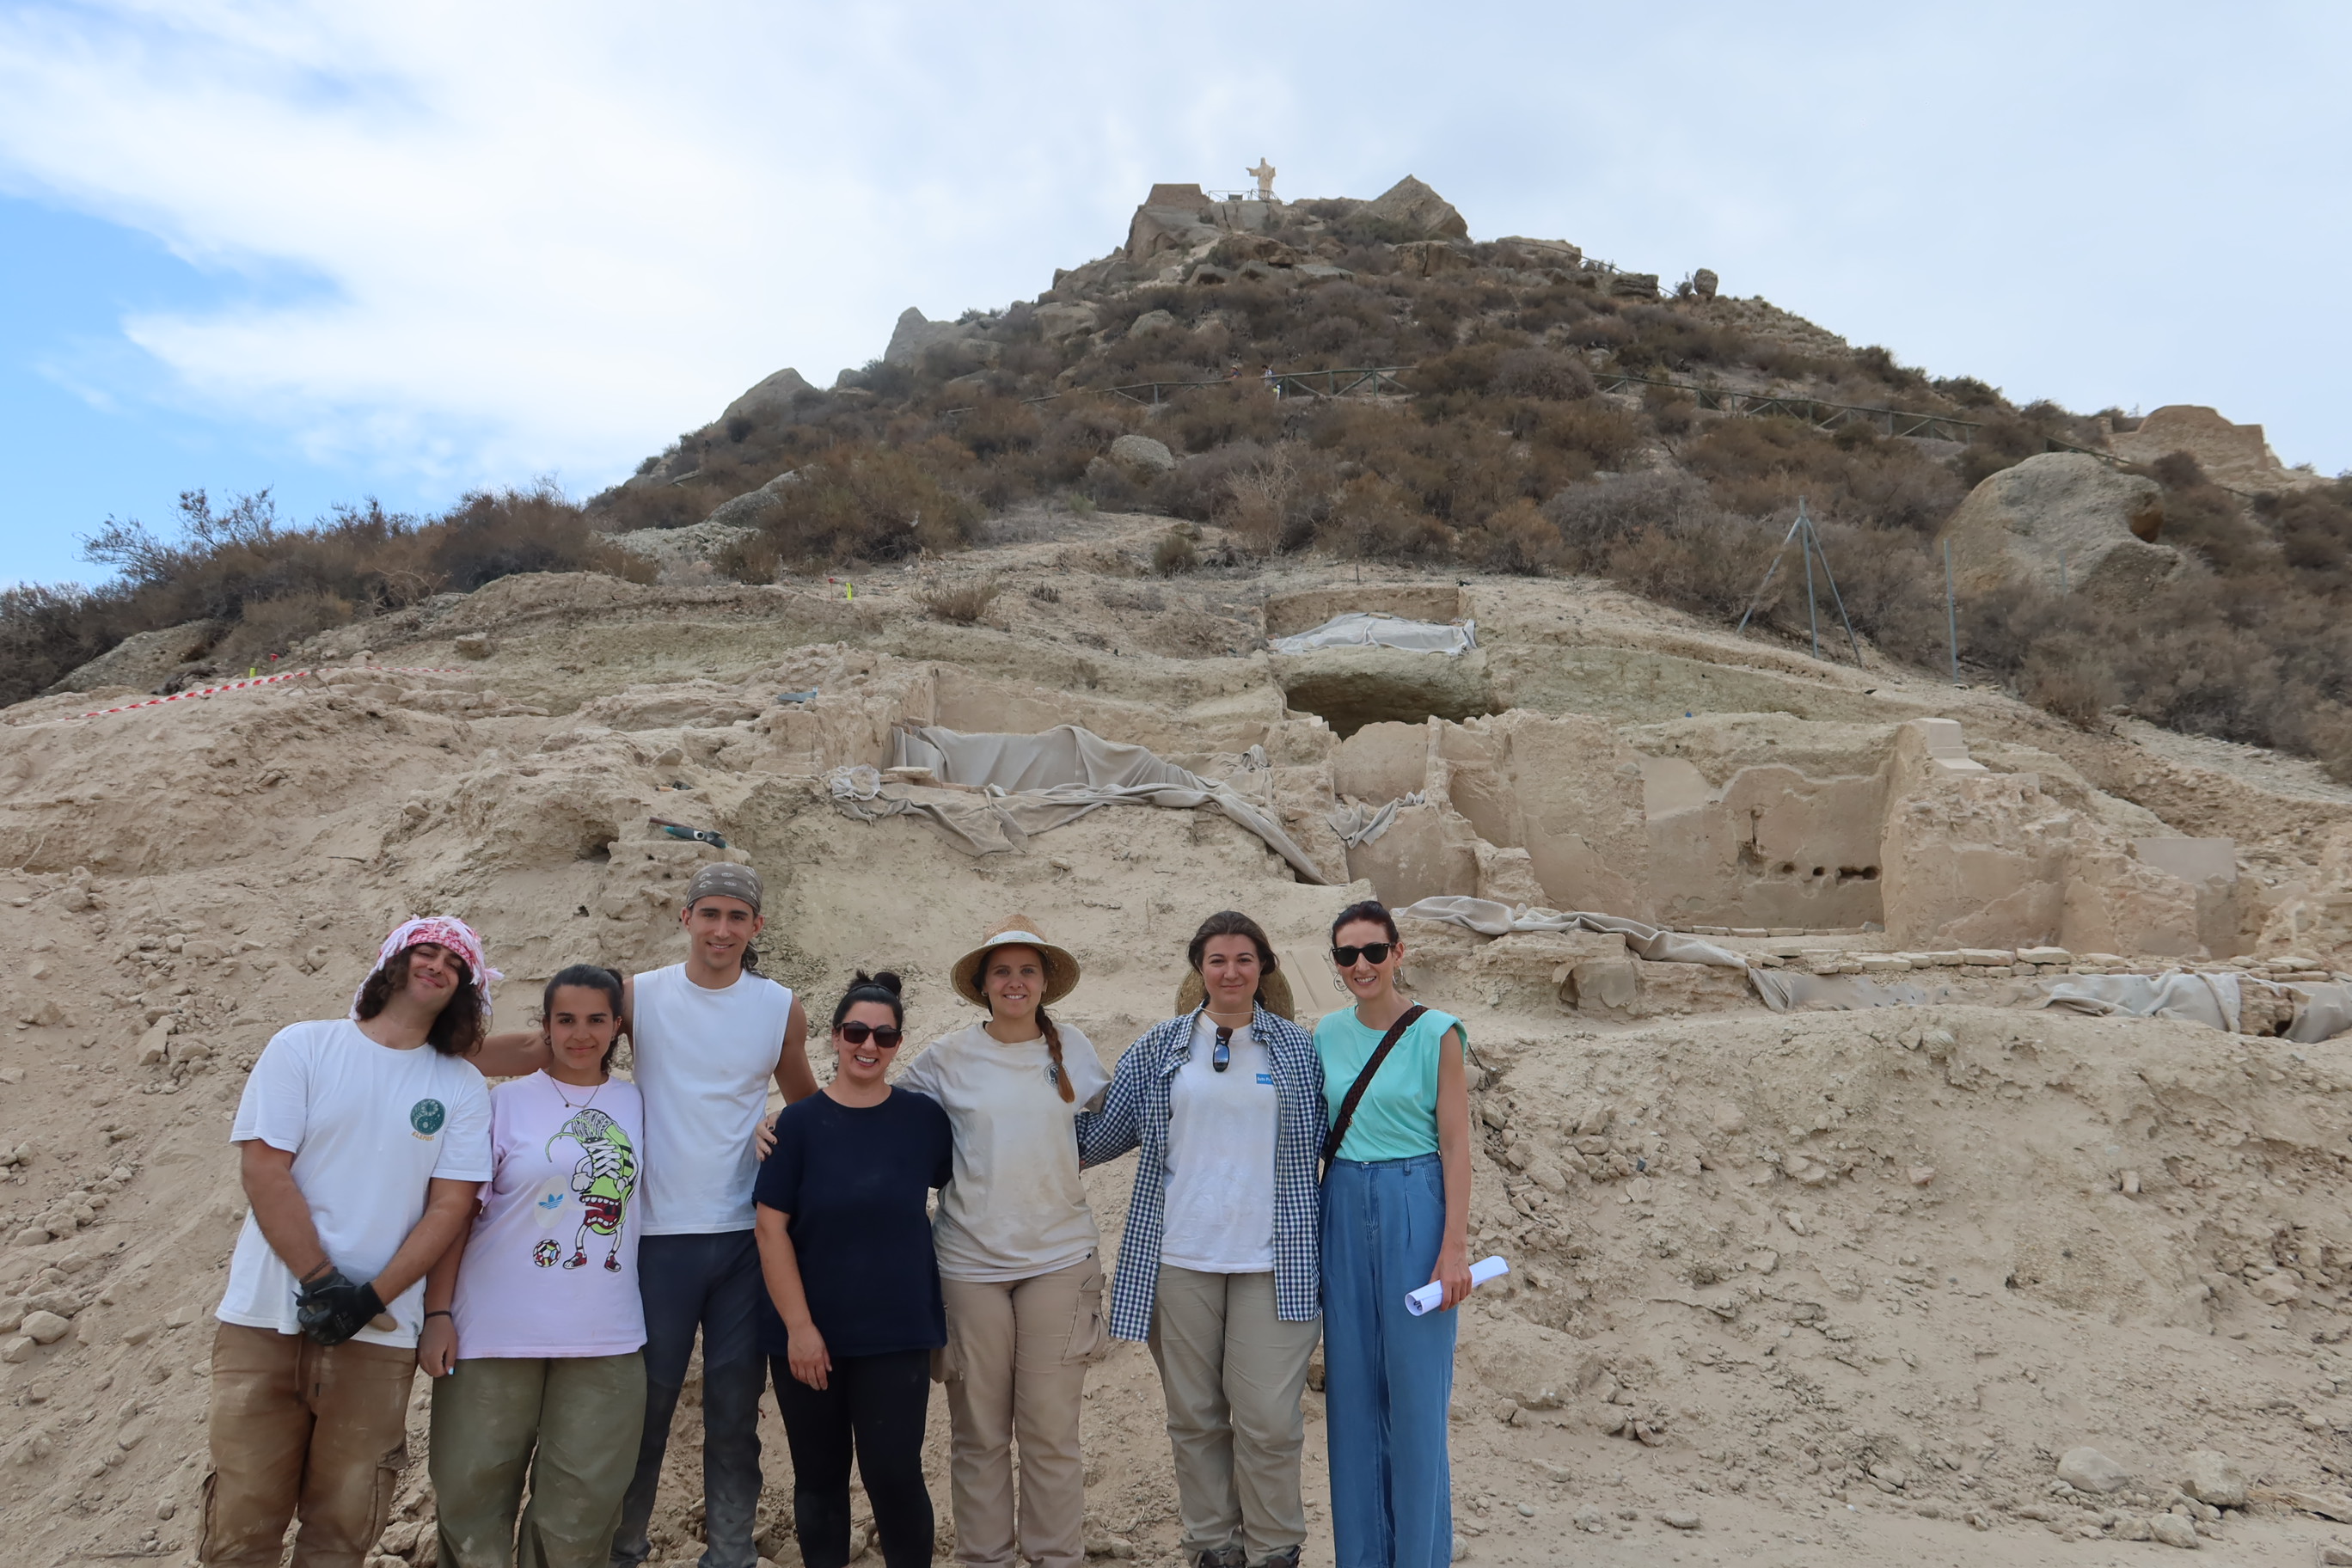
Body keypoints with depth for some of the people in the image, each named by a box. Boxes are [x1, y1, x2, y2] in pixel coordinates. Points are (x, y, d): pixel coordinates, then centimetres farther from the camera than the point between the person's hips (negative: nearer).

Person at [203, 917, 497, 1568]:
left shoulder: (462, 1087, 4)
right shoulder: (303, 1047, 1)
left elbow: (450, 1205, -1)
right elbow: (264, 1169, -6)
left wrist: (371, 1298, -13)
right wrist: (321, 1282, -13)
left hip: (377, 1331, 1)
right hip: (267, 1317, -1)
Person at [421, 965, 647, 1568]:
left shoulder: (638, 1105, 8)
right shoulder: (507, 1101, 0)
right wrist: (437, 1312, -6)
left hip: (605, 1338, 2)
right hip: (497, 1333, -2)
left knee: (580, 1516, 6)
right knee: (472, 1495, 6)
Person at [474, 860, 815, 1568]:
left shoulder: (780, 1008, 3)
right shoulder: (641, 996, 0)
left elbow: (807, 1104, 16)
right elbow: (542, 1047, -7)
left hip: (747, 1236, 1)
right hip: (661, 1235, -1)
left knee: (736, 1406, 9)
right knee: (645, 1403, 7)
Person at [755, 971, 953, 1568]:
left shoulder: (924, 1118, -1)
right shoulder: (799, 1123, -3)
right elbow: (772, 1229, -6)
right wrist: (799, 1327, -11)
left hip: (898, 1334, 0)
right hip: (809, 1334, 1)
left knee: (895, 1473, -3)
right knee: (820, 1476, 12)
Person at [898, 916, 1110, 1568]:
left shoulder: (1074, 1049, 3)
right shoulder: (947, 1057, -1)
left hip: (1058, 1256, 1)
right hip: (970, 1261, 0)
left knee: (1052, 1428, 2)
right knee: (979, 1430, 7)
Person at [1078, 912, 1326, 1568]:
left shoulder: (1297, 1048, 5)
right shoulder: (1160, 1048, 5)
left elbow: (1323, 1143, 10)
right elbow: (1099, 1132, 10)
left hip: (1271, 1262, -1)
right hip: (1179, 1259, 1)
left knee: (1268, 1417, -3)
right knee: (1194, 1415, 9)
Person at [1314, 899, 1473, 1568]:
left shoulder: (1437, 1033, -7)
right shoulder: (1327, 1034, 6)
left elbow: (1455, 1144, -8)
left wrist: (1454, 1247, -12)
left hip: (1412, 1209, -4)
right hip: (1343, 1211, 4)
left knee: (1415, 1388, 2)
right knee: (1352, 1386, 11)